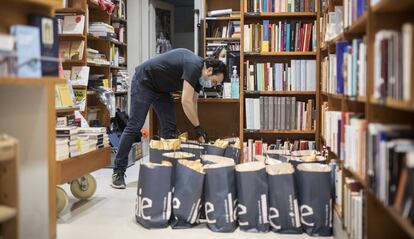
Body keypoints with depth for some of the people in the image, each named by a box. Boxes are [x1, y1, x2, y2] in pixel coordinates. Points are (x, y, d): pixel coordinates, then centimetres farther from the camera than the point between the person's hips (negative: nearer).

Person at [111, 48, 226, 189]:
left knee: (169, 127, 1)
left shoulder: (198, 74, 1)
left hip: (161, 88, 9)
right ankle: (118, 172, -7)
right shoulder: (193, 66, -27)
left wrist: (199, 134, -1)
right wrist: (198, 127, -23)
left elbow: (193, 103, 5)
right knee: (134, 126, -12)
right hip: (144, 81, -9)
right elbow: (186, 102, -30)